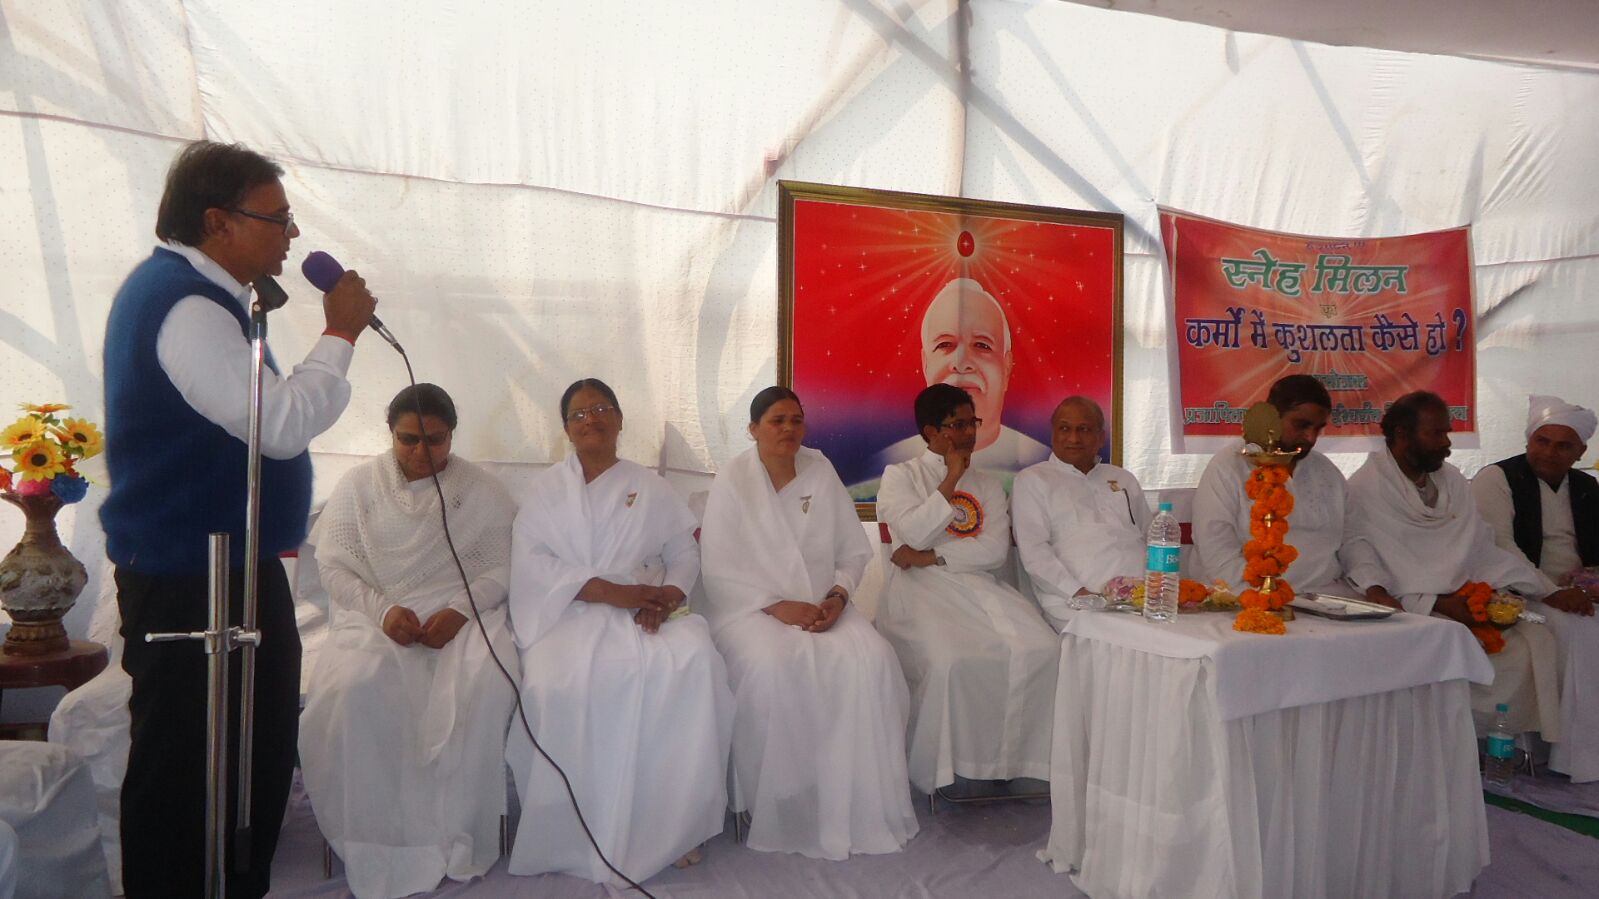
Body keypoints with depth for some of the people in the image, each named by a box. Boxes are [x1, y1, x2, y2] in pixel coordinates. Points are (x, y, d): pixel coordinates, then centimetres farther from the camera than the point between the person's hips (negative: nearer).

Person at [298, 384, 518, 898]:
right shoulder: (358, 485, 10)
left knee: (487, 686, -31)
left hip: (460, 616, 0)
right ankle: (380, 838, -18)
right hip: (375, 616, 1)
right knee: (353, 688, -32)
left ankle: (456, 834, -16)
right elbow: (333, 565, 4)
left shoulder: (482, 490, 9)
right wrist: (383, 610, -13)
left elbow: (504, 567, 3)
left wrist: (460, 610, -15)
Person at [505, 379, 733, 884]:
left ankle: (673, 822, -17)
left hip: (646, 613, 1)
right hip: (570, 613, -1)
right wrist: (612, 591, -15)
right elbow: (530, 562, -2)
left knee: (694, 664, -30)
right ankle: (573, 835, -15)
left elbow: (684, 553, 11)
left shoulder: (650, 487, 18)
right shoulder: (545, 489, 13)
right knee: (562, 684, -35)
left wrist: (668, 595, -14)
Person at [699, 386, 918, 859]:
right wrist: (777, 606, -18)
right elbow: (719, 567, -7)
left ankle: (858, 805, -10)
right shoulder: (732, 479, -3)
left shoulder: (822, 472, 6)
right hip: (752, 607, -3)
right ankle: (777, 808, -14)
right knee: (772, 669, -34)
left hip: (823, 606, 3)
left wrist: (837, 596, -10)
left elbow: (854, 551, 8)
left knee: (872, 660, -24)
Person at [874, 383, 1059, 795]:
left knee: (1041, 649, -21)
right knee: (948, 660, -32)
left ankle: (1012, 757, -7)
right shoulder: (900, 476, 10)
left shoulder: (987, 485, 19)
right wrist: (952, 479, -4)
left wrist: (930, 557, -7)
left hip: (979, 586, 4)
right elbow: (915, 534, -9)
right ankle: (935, 769, -12)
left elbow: (995, 550, 3)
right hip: (922, 590, -4)